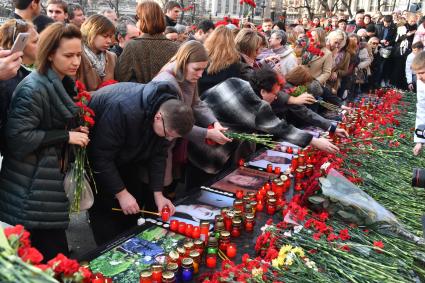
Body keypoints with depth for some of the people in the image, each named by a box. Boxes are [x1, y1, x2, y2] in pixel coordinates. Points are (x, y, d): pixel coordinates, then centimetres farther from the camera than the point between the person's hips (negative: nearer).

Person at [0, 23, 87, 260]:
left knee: (54, 255, 16)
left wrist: (75, 133, 4)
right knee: (55, 260, -2)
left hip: (52, 180, 9)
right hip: (32, 193, -9)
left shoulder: (64, 84, 11)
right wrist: (66, 136, -20)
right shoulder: (33, 88, -19)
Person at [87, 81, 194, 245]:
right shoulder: (124, 110, -40)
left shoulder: (171, 112, -17)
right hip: (94, 153, -6)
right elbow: (101, 155, -33)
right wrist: (121, 193, -28)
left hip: (124, 155, 6)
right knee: (105, 207, -9)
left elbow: (158, 154, -8)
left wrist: (158, 194, -12)